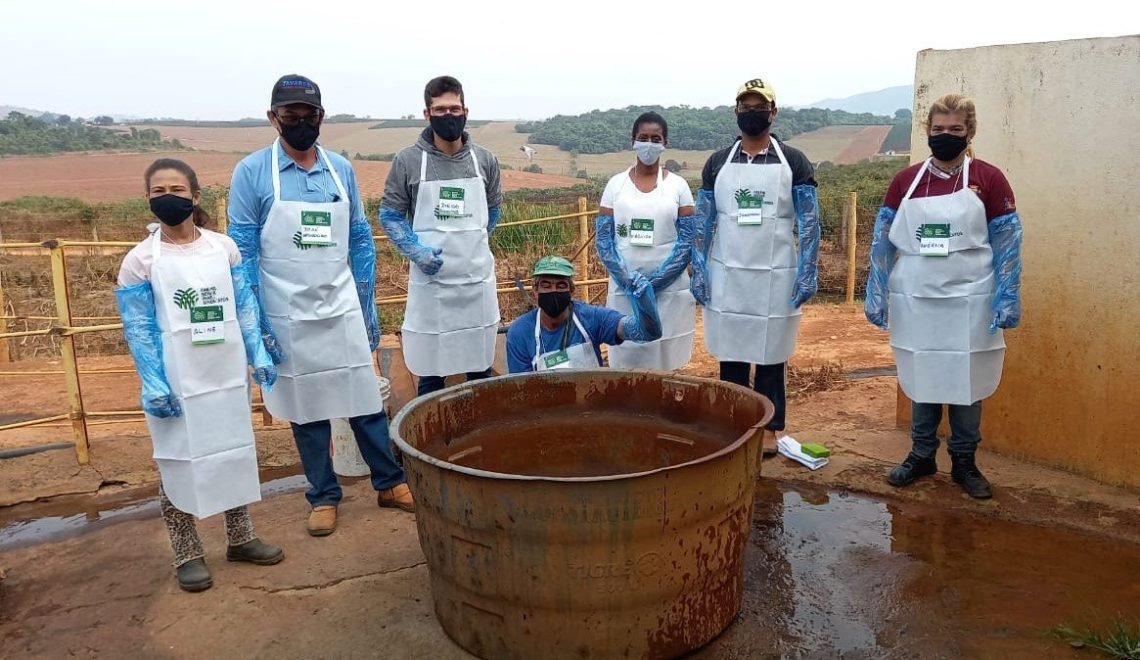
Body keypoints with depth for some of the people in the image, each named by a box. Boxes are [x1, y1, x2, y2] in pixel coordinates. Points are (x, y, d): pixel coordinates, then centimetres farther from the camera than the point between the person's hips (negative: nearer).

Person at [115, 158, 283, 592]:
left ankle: (240, 538, 30)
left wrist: (259, 355, 1)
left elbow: (245, 307, 7)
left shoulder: (223, 247, 2)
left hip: (227, 375, 3)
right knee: (179, 462, 6)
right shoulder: (140, 260, -6)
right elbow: (137, 329, -7)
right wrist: (153, 385, -12)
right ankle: (187, 555, 21)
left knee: (235, 452, 13)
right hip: (176, 383, -3)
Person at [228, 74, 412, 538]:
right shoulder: (251, 172, -5)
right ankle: (323, 495, 24)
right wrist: (255, 323, -9)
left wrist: (368, 308, 7)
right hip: (288, 318, -2)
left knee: (366, 400, 8)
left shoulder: (341, 169, 4)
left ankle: (389, 483, 23)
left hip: (343, 310, 3)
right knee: (307, 410, 9)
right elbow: (243, 251, -5)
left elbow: (360, 240, 9)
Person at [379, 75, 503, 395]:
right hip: (430, 282, -2)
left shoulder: (484, 160, 3)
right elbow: (390, 215, 0)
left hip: (477, 280, 2)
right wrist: (416, 252, -14)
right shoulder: (408, 160, -5)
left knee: (481, 373, 13)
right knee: (430, 374, 7)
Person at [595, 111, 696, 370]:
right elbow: (603, 239, 0)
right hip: (624, 289, 1)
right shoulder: (616, 183, 4)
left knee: (664, 362, 4)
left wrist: (655, 281, -13)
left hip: (668, 290, -1)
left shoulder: (677, 185, 2)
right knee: (626, 361, 5)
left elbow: (687, 242, -3)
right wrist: (628, 281, -12)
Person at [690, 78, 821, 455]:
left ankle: (769, 430, 19)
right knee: (730, 356, 8)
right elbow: (703, 222, 6)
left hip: (775, 277, -2)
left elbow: (809, 222, -1)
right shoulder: (718, 163, 6)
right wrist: (699, 271, 0)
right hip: (726, 276, 2)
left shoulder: (793, 162, 1)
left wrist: (808, 273, -8)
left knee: (771, 357, 7)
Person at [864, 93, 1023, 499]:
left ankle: (964, 462, 23)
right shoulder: (906, 180, 2)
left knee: (966, 382, 8)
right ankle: (921, 455, 26)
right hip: (915, 300, 2)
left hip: (969, 301, -1)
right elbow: (883, 240, 4)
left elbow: (1007, 242, -2)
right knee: (921, 381, 12)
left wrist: (1008, 298, -8)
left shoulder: (988, 179, -3)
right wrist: (876, 294, 0)